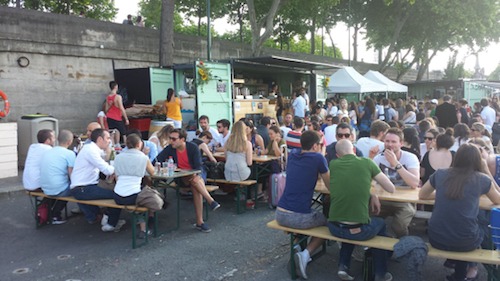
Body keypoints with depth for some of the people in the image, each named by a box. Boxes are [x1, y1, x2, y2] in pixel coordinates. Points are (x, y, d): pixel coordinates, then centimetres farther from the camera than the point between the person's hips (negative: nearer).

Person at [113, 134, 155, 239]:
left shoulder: (118, 157, 10)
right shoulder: (143, 158, 0)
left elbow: (117, 178, 14)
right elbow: (152, 172, 17)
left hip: (117, 198, 4)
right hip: (133, 197, -4)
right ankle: (143, 229, 23)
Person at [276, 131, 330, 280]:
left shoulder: (291, 157, 11)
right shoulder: (318, 158, -5)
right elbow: (331, 186, 7)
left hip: (280, 214, 6)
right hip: (299, 217, -6)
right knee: (326, 221, 23)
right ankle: (305, 254, 2)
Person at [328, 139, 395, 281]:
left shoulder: (333, 164, 3)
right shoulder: (366, 162, -2)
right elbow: (391, 189, 6)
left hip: (334, 227, 3)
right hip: (360, 230, -2)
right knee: (380, 223, 32)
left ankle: (343, 266, 26)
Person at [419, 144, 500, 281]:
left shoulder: (440, 174, 2)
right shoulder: (482, 179, -3)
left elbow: (422, 195, 18)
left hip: (436, 238, 2)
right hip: (465, 242, -2)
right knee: (482, 228, 34)